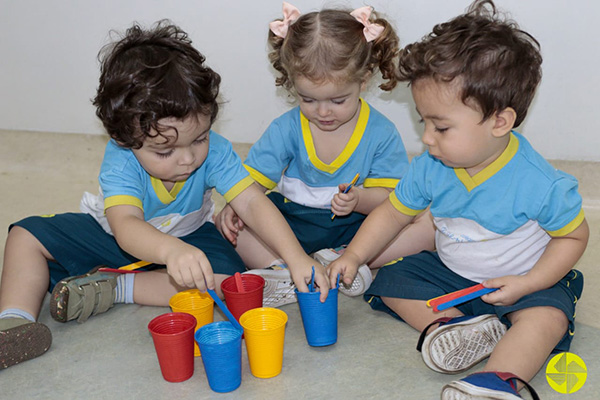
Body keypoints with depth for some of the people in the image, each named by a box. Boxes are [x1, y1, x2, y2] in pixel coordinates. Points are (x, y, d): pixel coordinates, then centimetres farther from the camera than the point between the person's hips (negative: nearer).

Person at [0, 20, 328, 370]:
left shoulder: (215, 151, -28)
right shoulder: (120, 161, -33)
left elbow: (252, 202, -33)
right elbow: (125, 225, -49)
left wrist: (296, 257, -47)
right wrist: (171, 251, -72)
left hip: (187, 237, 1)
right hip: (117, 237, 0)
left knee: (226, 273, -30)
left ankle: (110, 288, -21)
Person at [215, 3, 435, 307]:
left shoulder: (381, 134, -9)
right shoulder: (285, 129, -5)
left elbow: (387, 194, -9)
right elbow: (255, 179, -4)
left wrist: (358, 199, -31)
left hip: (355, 226, -1)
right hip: (291, 225, 1)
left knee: (427, 226, -23)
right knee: (232, 226, -22)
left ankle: (340, 259, -30)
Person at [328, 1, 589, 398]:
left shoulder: (541, 185, -25)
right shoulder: (430, 168, -12)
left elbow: (574, 235, -12)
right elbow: (393, 212, 2)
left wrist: (525, 284, -23)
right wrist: (354, 256, -8)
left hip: (517, 281, -5)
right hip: (448, 272, 6)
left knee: (547, 316, -34)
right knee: (389, 281, -6)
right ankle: (455, 324, -24)